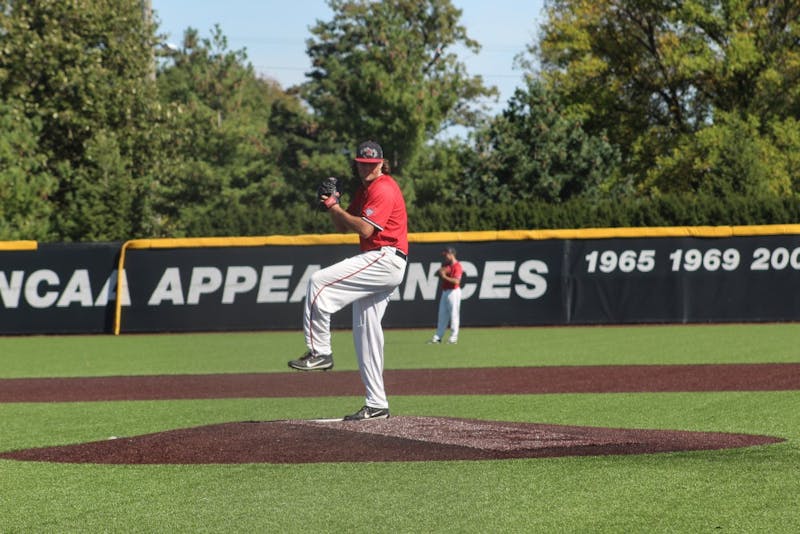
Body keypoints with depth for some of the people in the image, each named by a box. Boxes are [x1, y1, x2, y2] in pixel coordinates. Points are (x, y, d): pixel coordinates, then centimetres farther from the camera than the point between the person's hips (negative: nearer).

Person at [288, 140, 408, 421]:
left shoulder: (383, 188, -11)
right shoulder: (364, 190, 21)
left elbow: (365, 229, -21)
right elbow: (343, 226, 20)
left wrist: (335, 208, -13)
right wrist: (332, 203, 3)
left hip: (385, 259, -11)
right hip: (378, 264, 11)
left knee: (319, 282, -19)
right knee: (365, 331, 10)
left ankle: (319, 352, -17)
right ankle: (376, 404, 12)